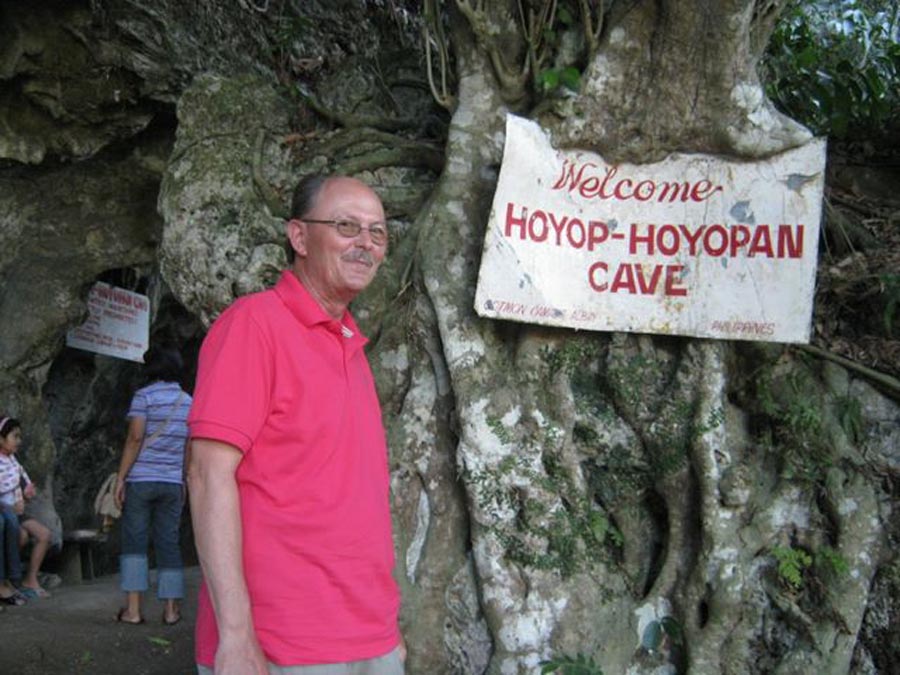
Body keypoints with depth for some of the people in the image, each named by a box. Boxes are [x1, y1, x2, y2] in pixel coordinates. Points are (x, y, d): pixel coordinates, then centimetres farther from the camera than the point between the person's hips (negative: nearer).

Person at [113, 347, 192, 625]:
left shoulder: (144, 396, -5)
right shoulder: (188, 401, 10)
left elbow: (135, 438, -13)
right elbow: (189, 448, 11)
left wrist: (120, 478, -10)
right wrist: (184, 482, 18)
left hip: (141, 479, -4)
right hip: (172, 482, 4)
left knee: (134, 541, 2)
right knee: (169, 543, 7)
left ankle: (133, 609, -2)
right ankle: (171, 609, 8)